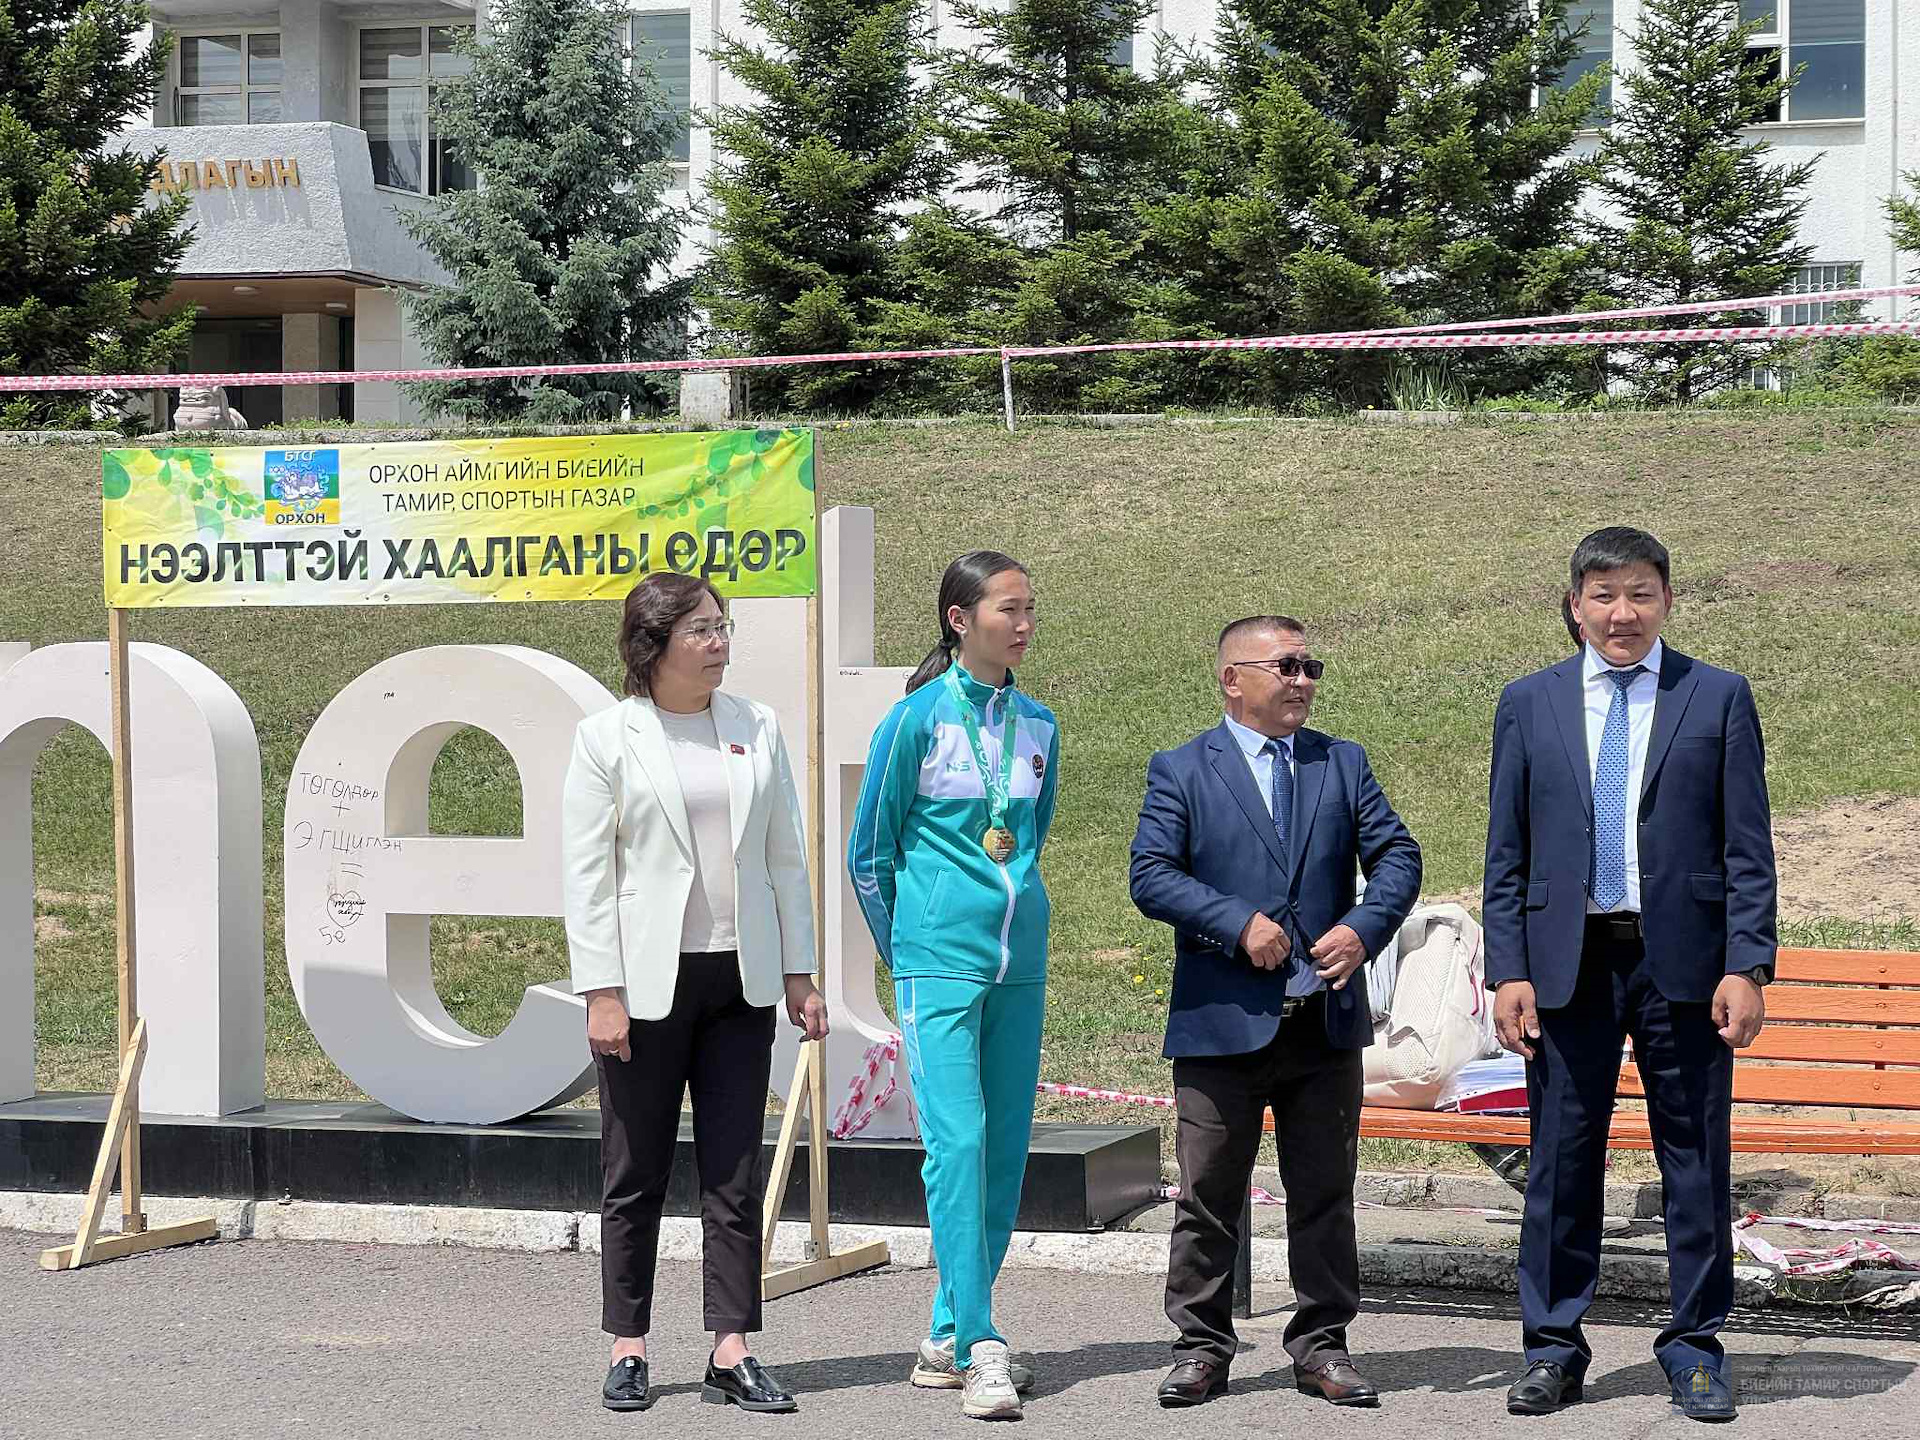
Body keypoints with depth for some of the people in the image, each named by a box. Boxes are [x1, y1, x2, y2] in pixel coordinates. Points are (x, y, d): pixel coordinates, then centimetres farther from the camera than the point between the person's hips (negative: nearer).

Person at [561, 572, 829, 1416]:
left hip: (741, 981, 3)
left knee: (735, 1179, 3)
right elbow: (586, 873, -5)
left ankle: (732, 1354, 5)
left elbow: (785, 860, 11)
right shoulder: (607, 737, -2)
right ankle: (628, 1350, 14)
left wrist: (799, 974, 7)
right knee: (635, 1177, 5)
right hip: (648, 983, -3)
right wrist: (602, 991, -11)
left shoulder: (757, 729, 9)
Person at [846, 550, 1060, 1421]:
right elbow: (869, 853, 3)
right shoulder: (917, 718, -4)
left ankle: (949, 1339, 15)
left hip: (1020, 957, 6)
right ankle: (981, 1348, -15)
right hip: (939, 959, -6)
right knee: (956, 1141, -14)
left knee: (1005, 1150, 6)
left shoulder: (1037, 724, 10)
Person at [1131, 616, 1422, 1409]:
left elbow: (1397, 856, 6)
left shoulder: (1342, 763, 12)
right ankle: (1201, 1348, 14)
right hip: (1221, 1023, -3)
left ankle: (1321, 1346, 18)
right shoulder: (1181, 771, 2)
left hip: (1326, 1021, 3)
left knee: (1325, 1195, 8)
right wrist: (1238, 923, -19)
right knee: (1207, 1198, 3)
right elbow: (1151, 875, -8)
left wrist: (1364, 928, -12)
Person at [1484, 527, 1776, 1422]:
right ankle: (1553, 1349, 14)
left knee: (1696, 1161, 4)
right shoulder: (1528, 705, 9)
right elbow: (1506, 854, 8)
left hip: (1683, 959, -1)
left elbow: (1748, 849, 2)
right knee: (1560, 1163, 5)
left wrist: (1747, 966, -7)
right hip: (1567, 961, 1)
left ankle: (1694, 1350, 14)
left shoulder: (1718, 699, 4)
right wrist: (1507, 970, -1)